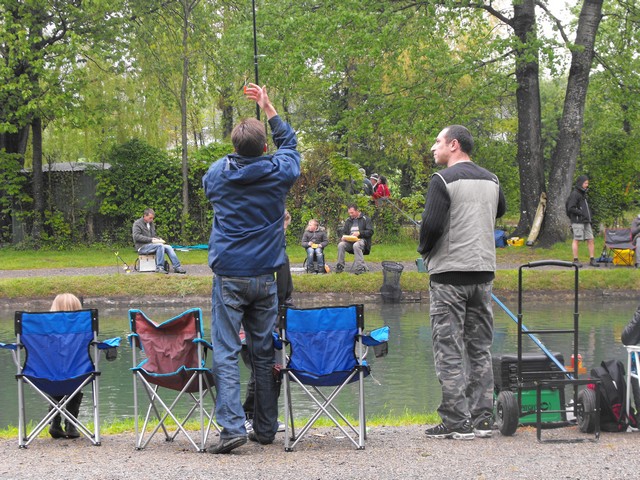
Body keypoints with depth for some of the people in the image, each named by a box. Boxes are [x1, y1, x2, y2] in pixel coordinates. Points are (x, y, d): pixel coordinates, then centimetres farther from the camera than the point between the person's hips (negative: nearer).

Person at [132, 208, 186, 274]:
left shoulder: (151, 224, 19)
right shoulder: (137, 223, -3)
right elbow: (136, 236, -17)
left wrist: (159, 239, 3)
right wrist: (151, 240, -22)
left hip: (151, 245, 7)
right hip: (142, 247, -7)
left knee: (168, 247, -13)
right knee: (160, 245, -31)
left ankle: (177, 267, -18)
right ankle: (159, 268, -33)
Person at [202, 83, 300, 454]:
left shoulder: (217, 174, -1)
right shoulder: (279, 173, -2)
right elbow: (290, 144, 21)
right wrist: (269, 109, 28)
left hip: (228, 277, -2)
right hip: (266, 277, 2)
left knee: (225, 353, -4)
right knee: (265, 353, 9)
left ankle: (232, 426, -17)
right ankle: (266, 429, 14)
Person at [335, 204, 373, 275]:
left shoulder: (365, 219, 4)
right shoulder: (348, 220, 20)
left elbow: (370, 232, -4)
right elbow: (344, 232, 24)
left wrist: (359, 233, -17)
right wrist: (343, 237, -1)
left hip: (361, 240, -5)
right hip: (350, 240, 5)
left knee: (356, 245, -40)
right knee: (341, 245, -26)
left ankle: (361, 268, -40)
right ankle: (340, 266, -21)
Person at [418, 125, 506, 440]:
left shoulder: (443, 180, -11)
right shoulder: (491, 180, 10)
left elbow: (432, 224, -18)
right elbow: (499, 211, 28)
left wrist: (424, 250, 0)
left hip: (449, 274, -6)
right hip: (484, 272, 6)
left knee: (449, 350, -3)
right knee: (480, 348, 12)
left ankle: (456, 423, -6)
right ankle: (482, 419, 11)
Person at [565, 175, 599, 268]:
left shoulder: (583, 193, 19)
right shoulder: (574, 194, -9)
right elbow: (571, 208, -16)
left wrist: (589, 218, 12)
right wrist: (581, 213, -14)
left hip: (586, 222, 8)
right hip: (577, 222, -8)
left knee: (590, 240, 4)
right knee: (576, 240, -4)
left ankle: (592, 259, 7)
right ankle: (575, 260, -1)